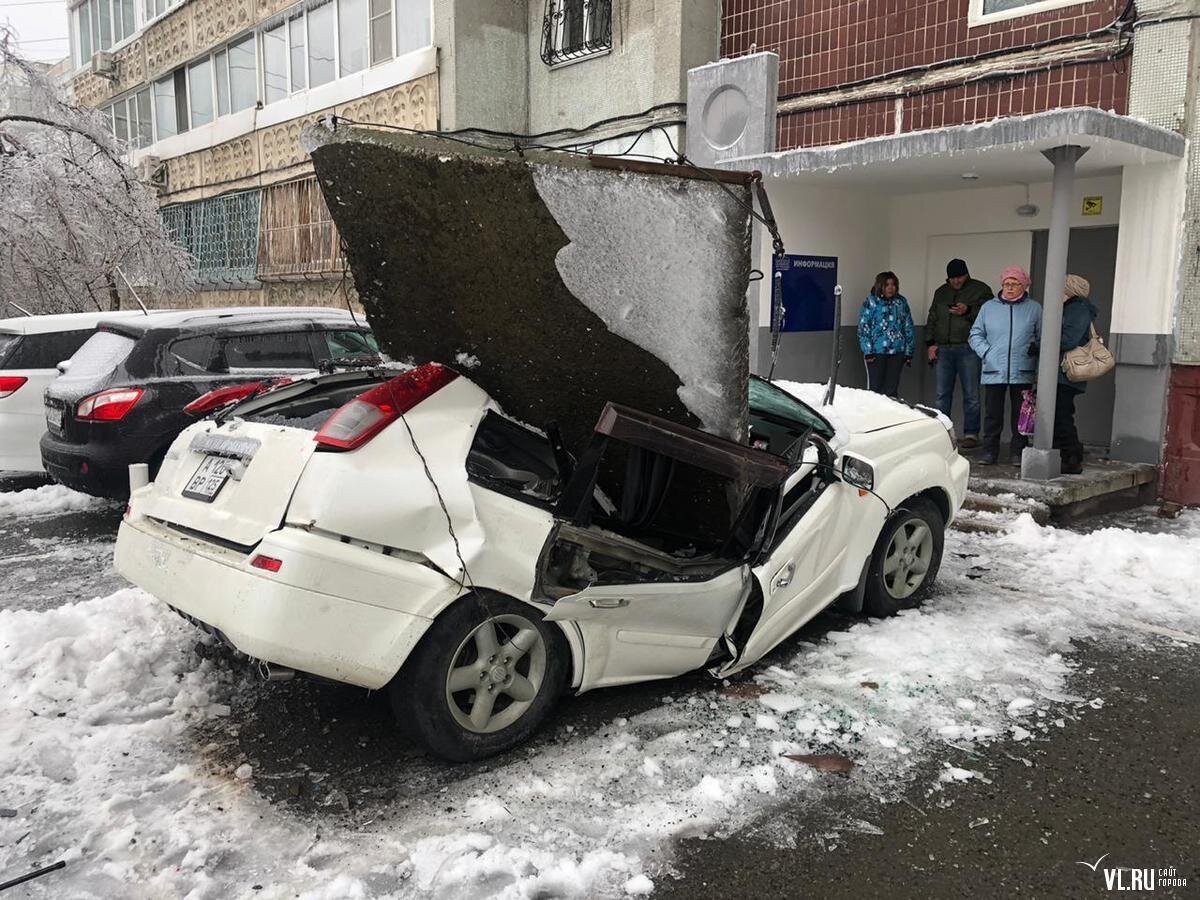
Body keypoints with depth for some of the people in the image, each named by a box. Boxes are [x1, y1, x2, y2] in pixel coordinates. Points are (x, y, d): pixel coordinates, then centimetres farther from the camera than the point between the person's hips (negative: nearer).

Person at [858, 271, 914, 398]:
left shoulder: (901, 302, 9)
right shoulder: (871, 302, -2)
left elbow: (909, 327, 12)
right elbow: (863, 327, -5)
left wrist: (909, 352, 7)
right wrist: (867, 351, -11)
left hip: (897, 352, 3)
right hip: (876, 352, -3)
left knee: (892, 389, 7)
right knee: (875, 388, 1)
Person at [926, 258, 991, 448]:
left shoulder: (981, 290, 4)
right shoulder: (941, 292, 19)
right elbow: (932, 319, 22)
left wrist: (968, 311, -18)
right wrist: (930, 343, 13)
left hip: (968, 349, -4)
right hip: (943, 349, 4)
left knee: (971, 394, -3)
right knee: (942, 394, 5)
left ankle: (971, 434, 1)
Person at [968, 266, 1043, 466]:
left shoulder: (1034, 308, 6)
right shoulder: (989, 307, 8)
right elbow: (976, 334, 11)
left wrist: (1039, 369, -1)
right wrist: (986, 353, -5)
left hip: (1022, 373, 0)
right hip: (994, 372, 1)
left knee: (1020, 414, 5)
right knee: (992, 413, 4)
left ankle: (1018, 451, 14)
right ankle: (990, 451, 12)